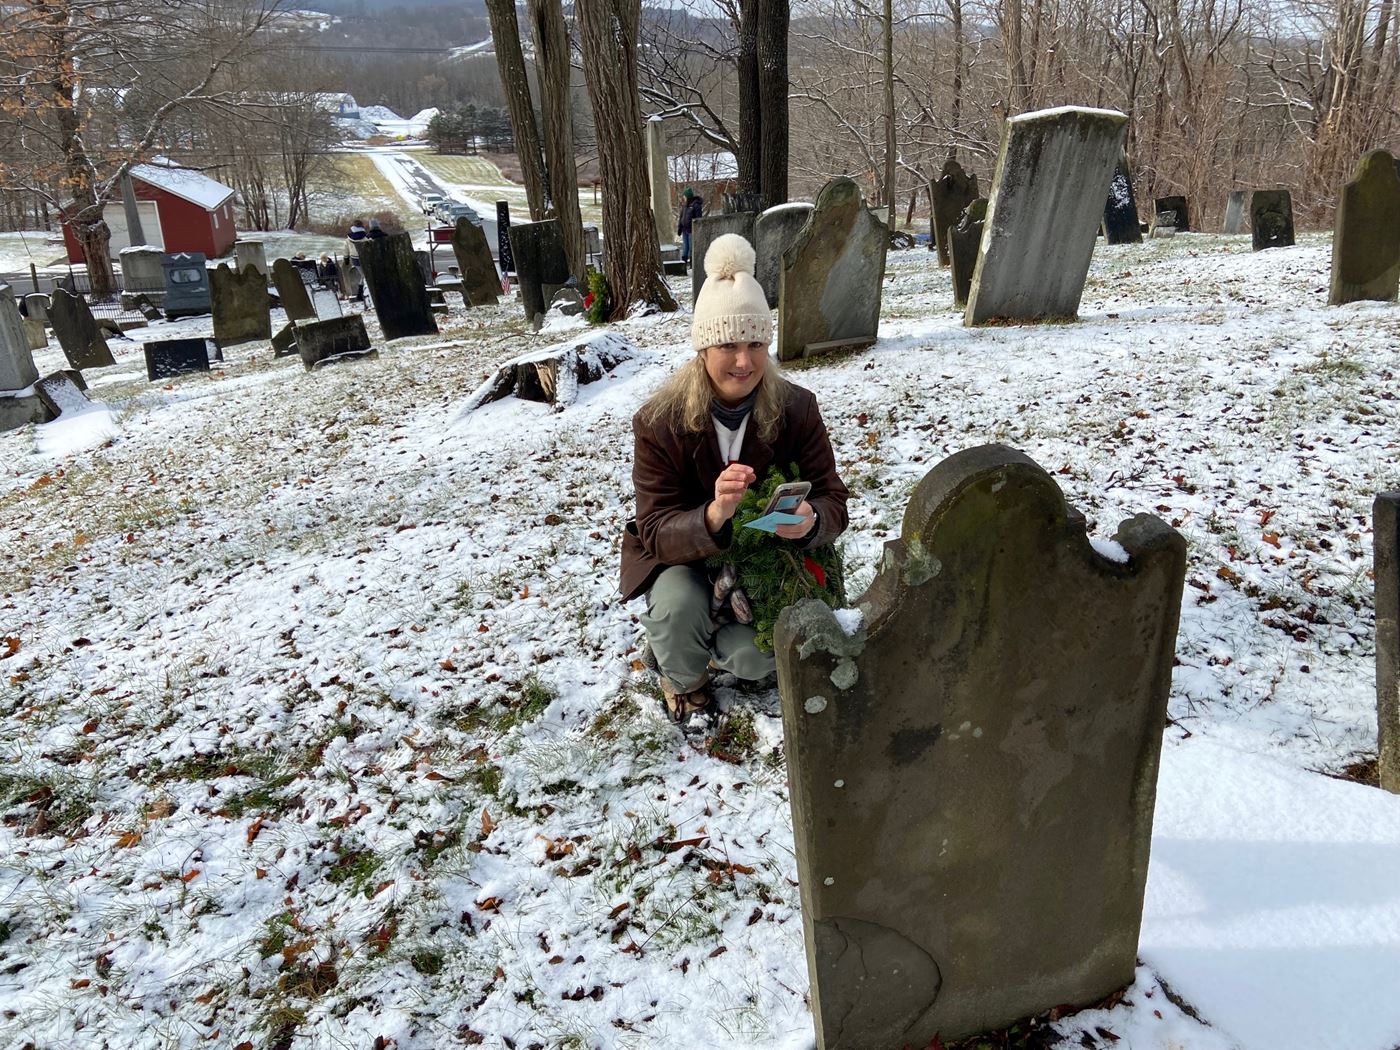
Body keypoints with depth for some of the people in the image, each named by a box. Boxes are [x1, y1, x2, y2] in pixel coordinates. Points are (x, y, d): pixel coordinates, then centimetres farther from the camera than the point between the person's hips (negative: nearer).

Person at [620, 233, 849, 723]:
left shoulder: (796, 408, -17)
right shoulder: (658, 422, -23)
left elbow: (832, 500, -15)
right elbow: (657, 532, -24)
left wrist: (810, 520, -42)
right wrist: (713, 516, -48)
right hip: (681, 555, -1)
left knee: (759, 658, -22)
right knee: (678, 609, -34)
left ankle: (721, 648, 20)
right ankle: (682, 678, 6)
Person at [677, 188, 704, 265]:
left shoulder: (696, 205, -11)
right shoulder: (684, 205, 11)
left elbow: (698, 218, -12)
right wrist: (679, 228, 14)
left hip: (691, 230, -7)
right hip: (684, 230, 7)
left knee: (691, 246, -3)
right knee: (685, 246, 12)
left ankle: (691, 261, 2)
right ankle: (684, 260, 19)